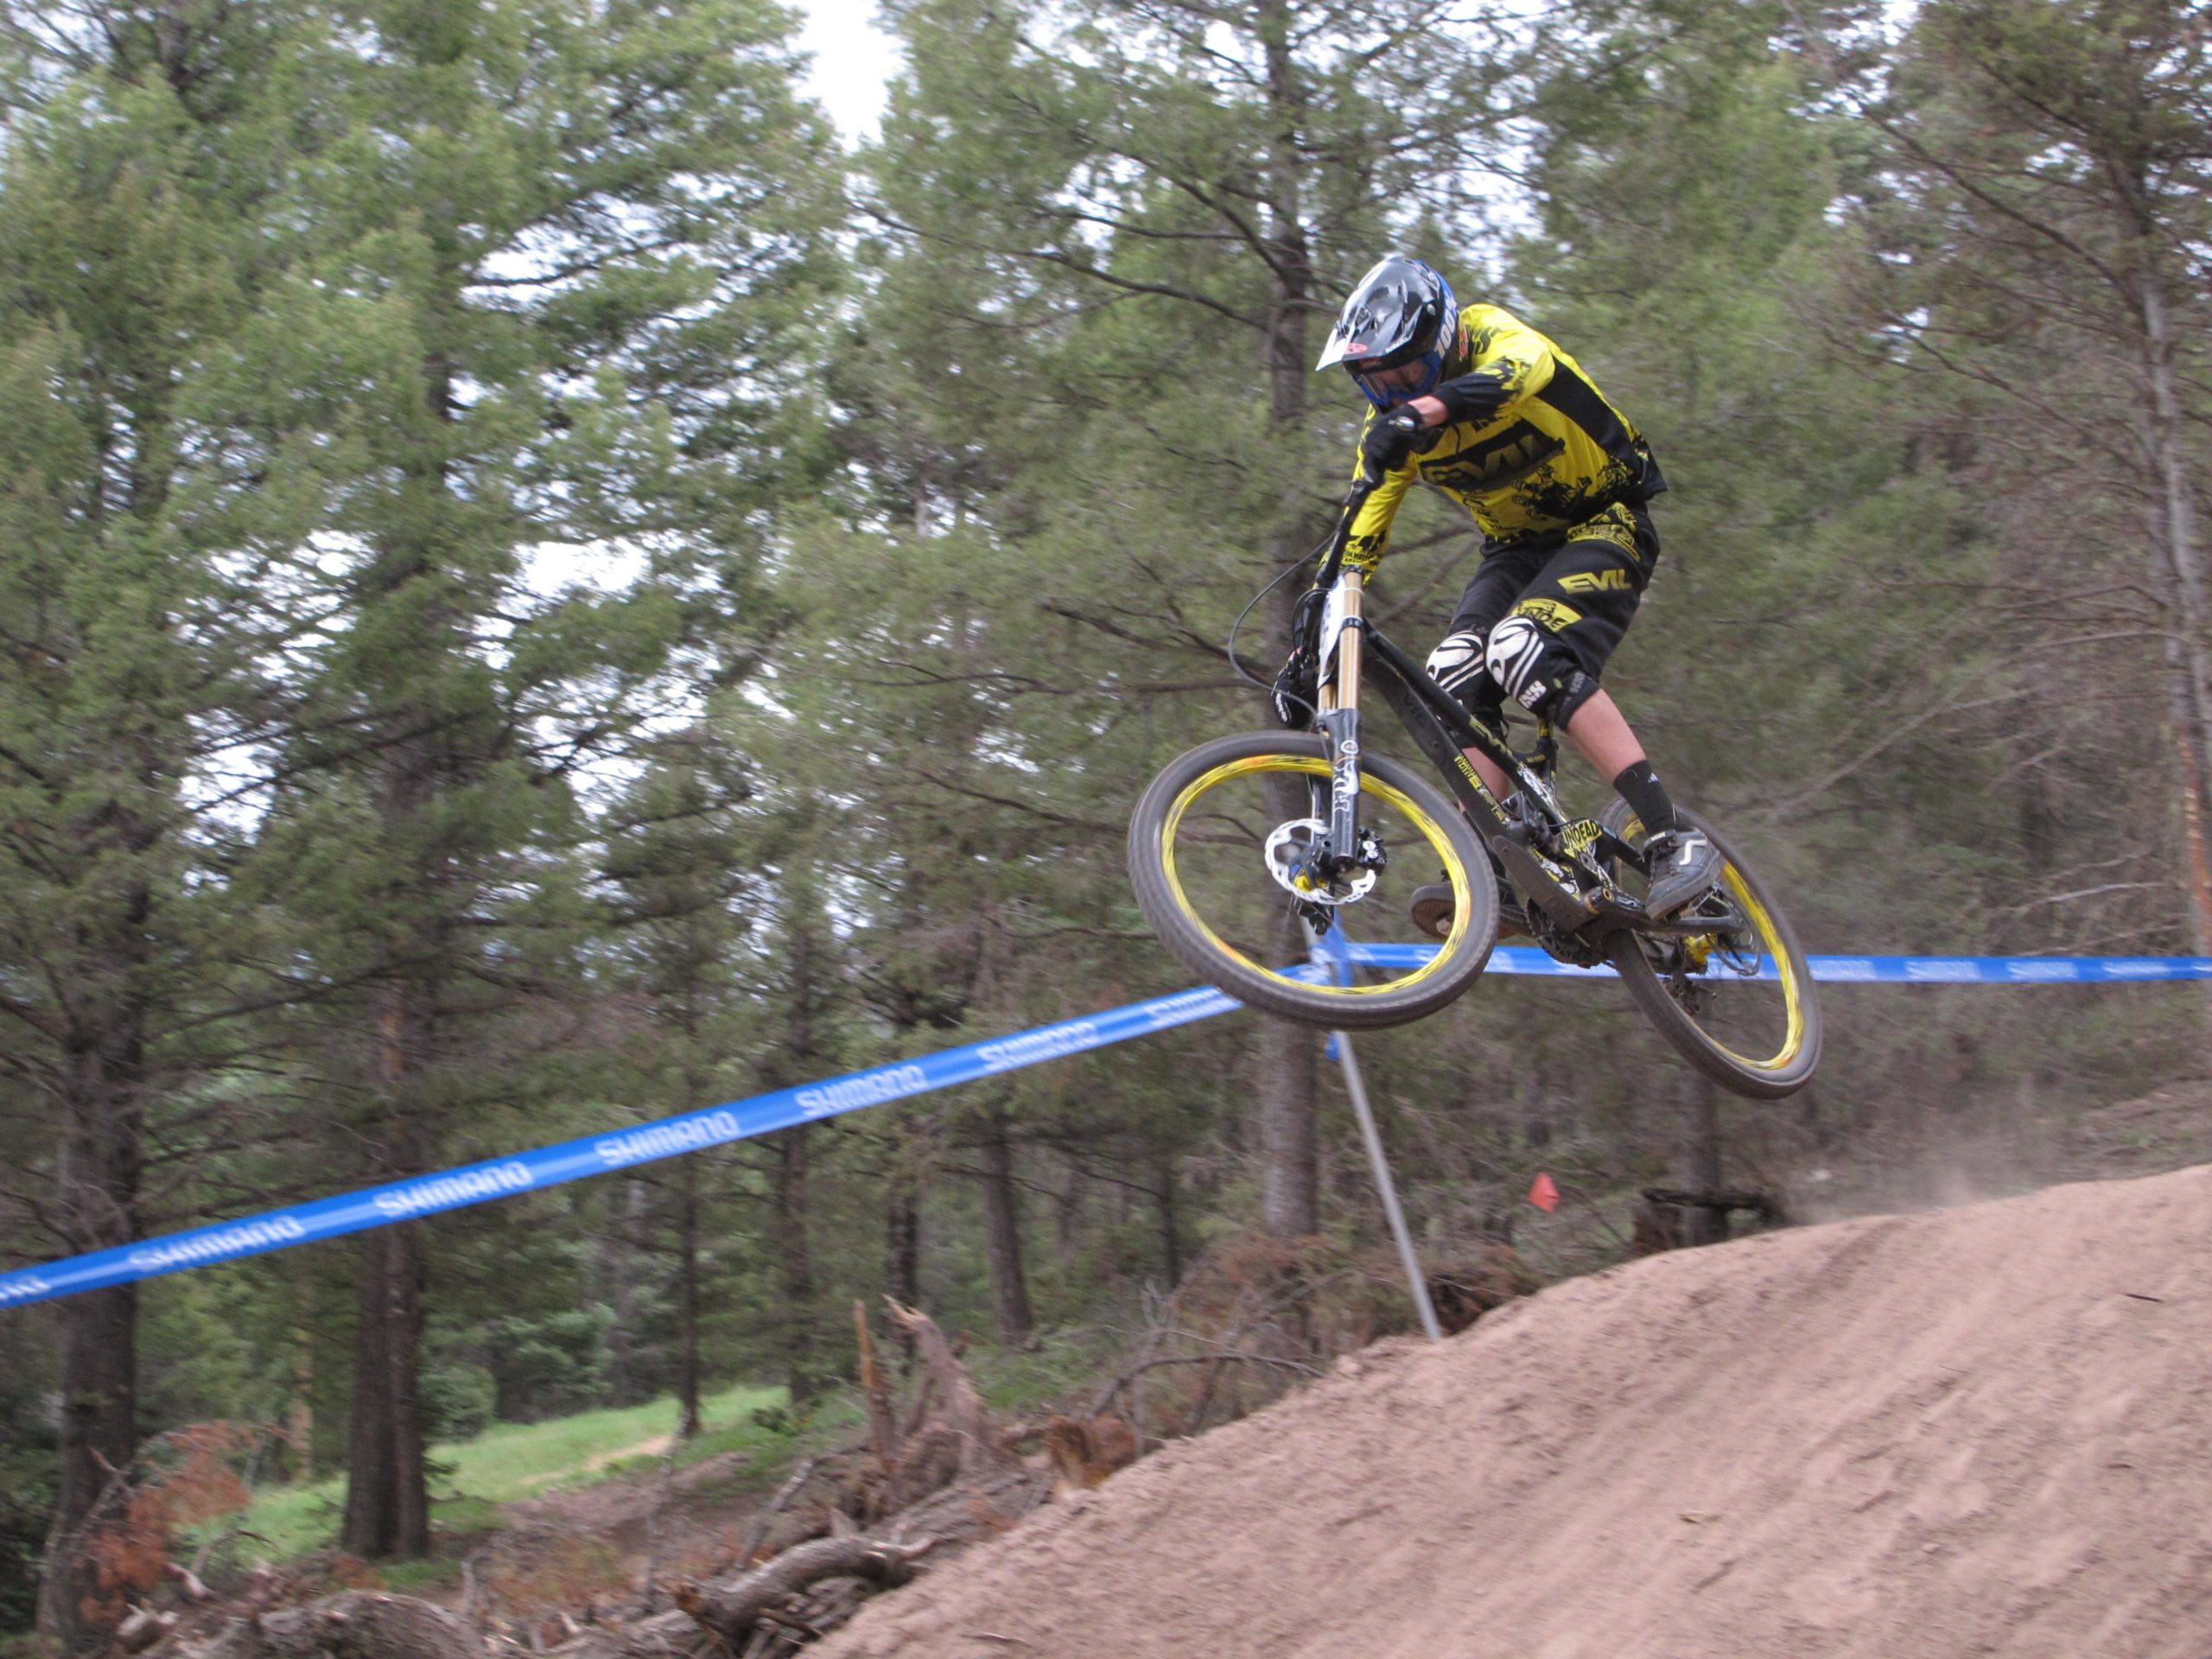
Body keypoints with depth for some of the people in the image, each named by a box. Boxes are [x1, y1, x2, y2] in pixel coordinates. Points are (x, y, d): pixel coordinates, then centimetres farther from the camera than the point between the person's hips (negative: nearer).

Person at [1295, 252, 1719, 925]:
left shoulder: (1491, 334, -21)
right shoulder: (1391, 427, -4)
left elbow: (1522, 369, -47)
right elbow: (1358, 539, 0)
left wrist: (1427, 410, -66)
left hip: (1604, 524, -7)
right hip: (1516, 547, 7)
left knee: (1522, 651, -31)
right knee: (1455, 681, -19)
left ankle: (1675, 841, -32)